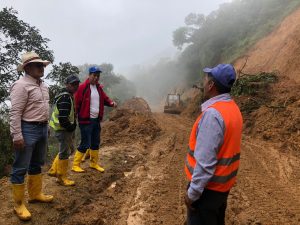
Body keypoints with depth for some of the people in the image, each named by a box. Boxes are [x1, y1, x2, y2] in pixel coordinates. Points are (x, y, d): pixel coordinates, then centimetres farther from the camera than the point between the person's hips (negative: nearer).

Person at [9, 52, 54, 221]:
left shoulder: (42, 85, 11)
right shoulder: (21, 85, -15)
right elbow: (15, 113, -19)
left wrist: (46, 127, 19)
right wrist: (17, 136, -22)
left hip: (42, 128, 9)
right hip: (28, 130, -9)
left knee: (37, 164, 19)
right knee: (21, 168, 2)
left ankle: (35, 194, 35)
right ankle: (19, 204, 15)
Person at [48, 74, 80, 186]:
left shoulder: (68, 96, 14)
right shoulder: (65, 98, -20)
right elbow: (62, 118, -27)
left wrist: (72, 127, 14)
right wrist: (71, 128, -15)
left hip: (67, 129, 11)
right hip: (63, 129, -11)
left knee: (68, 149, 21)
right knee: (64, 153, -1)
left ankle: (53, 170, 33)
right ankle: (62, 178, 13)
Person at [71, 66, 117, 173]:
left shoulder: (99, 88, 10)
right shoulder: (83, 87, -12)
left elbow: (105, 98, 16)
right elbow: (76, 103, -14)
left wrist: (111, 103, -5)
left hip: (96, 120, 7)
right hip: (86, 121, -7)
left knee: (96, 143, 15)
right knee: (85, 144, -4)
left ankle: (94, 163, 30)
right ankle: (75, 165, 12)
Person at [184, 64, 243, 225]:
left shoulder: (213, 113, -26)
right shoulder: (233, 108, 3)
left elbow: (205, 162, -27)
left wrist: (192, 192, -17)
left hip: (208, 186, -8)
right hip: (223, 183, 8)